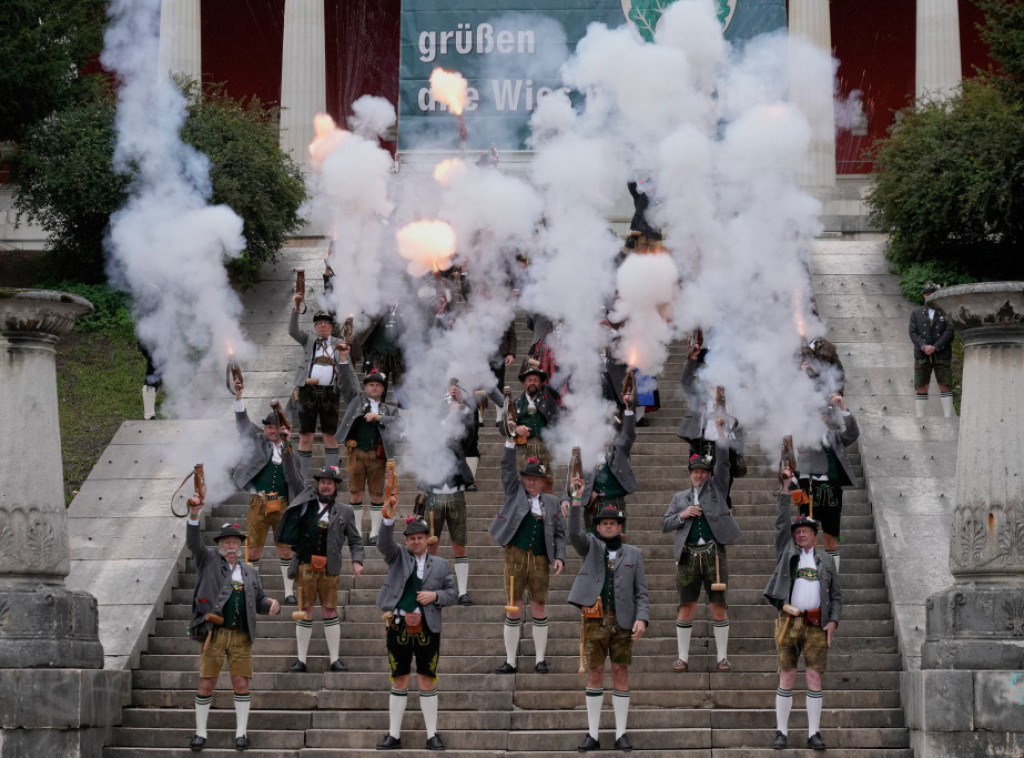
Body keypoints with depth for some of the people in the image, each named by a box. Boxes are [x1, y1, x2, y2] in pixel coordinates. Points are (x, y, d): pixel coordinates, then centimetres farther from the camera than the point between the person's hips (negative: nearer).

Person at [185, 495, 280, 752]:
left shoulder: (250, 572, 18)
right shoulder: (209, 561, 8)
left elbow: (259, 601, 22)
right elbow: (193, 542, -7)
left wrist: (272, 604, -1)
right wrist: (194, 514, -21)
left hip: (241, 636, 3)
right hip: (214, 634, -3)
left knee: (241, 684, 1)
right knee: (206, 685, 0)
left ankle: (241, 732, 11)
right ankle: (200, 732, 11)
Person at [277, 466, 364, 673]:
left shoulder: (344, 512, 10)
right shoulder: (305, 504, 10)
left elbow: (355, 540, 11)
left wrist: (357, 561, -1)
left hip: (329, 569, 0)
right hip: (306, 566, 0)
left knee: (330, 612, 2)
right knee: (305, 612, 2)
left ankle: (335, 659, 8)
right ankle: (301, 660, 6)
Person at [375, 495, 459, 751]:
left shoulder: (440, 565, 9)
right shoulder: (398, 556, 6)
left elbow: (452, 593, 12)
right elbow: (384, 543, -13)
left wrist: (435, 596, -9)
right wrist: (388, 518, -30)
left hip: (427, 628, 0)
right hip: (399, 627, 0)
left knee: (427, 681, 2)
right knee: (399, 681, 6)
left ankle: (432, 735, 9)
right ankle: (394, 735, 12)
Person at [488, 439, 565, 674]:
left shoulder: (551, 502, 13)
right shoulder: (515, 492, 11)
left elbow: (559, 533, 13)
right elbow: (507, 467, 1)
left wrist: (559, 557, 0)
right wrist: (511, 441, -7)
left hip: (540, 560, 1)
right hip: (516, 556, -1)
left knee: (539, 608, 2)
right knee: (513, 609, -1)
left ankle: (540, 659, 9)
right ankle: (511, 661, 3)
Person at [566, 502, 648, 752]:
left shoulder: (633, 553, 11)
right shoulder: (590, 546, 9)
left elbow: (641, 591, 6)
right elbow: (574, 533, -13)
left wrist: (642, 618, -9)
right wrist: (576, 501, -24)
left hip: (622, 622, 1)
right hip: (595, 620, 0)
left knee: (620, 673, 2)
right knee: (595, 674, 1)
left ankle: (621, 733, 7)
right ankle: (593, 734, 5)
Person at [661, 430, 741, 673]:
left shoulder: (717, 487, 12)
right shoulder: (680, 498, 18)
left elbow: (723, 458, 3)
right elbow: (665, 524, 13)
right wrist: (682, 515, -3)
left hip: (713, 554, -2)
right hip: (689, 556, 2)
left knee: (718, 605, -1)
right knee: (686, 607, 1)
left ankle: (723, 657, 5)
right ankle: (683, 657, 6)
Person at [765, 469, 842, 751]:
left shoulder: (826, 560, 12)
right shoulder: (787, 553, 11)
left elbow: (836, 595, 11)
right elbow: (782, 522, 1)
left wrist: (833, 621, -4)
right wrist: (786, 488, -5)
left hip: (816, 624, 0)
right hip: (789, 622, 0)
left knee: (815, 678, -2)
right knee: (786, 677, 1)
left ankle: (814, 733, 3)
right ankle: (782, 732, 6)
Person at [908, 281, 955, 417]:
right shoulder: (916, 313, 14)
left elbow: (949, 332, -3)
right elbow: (913, 333, 4)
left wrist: (935, 347, -13)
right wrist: (923, 347, -13)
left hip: (942, 355, -2)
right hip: (922, 356, 2)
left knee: (945, 386, -6)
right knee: (921, 387, 1)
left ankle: (947, 417, -6)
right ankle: (919, 417, 1)